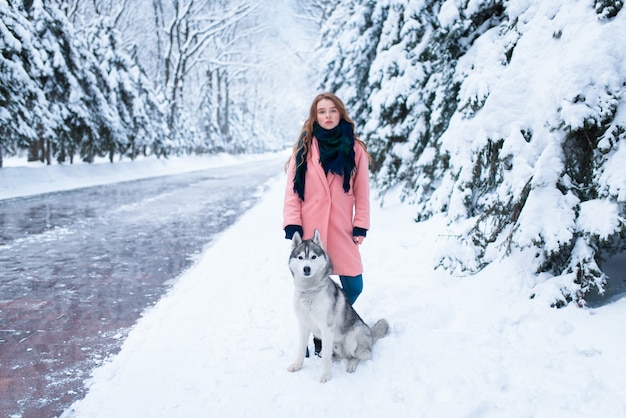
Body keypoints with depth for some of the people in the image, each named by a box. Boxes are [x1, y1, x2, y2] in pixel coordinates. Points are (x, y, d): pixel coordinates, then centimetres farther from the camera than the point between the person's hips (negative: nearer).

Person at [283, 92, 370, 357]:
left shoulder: (355, 149, 5)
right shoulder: (304, 147, 4)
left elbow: (361, 191, 5)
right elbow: (292, 189, 2)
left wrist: (361, 226, 0)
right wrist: (292, 225, -6)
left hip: (341, 230, 1)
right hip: (309, 230, -1)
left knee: (353, 286, 0)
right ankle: (317, 336, 22)